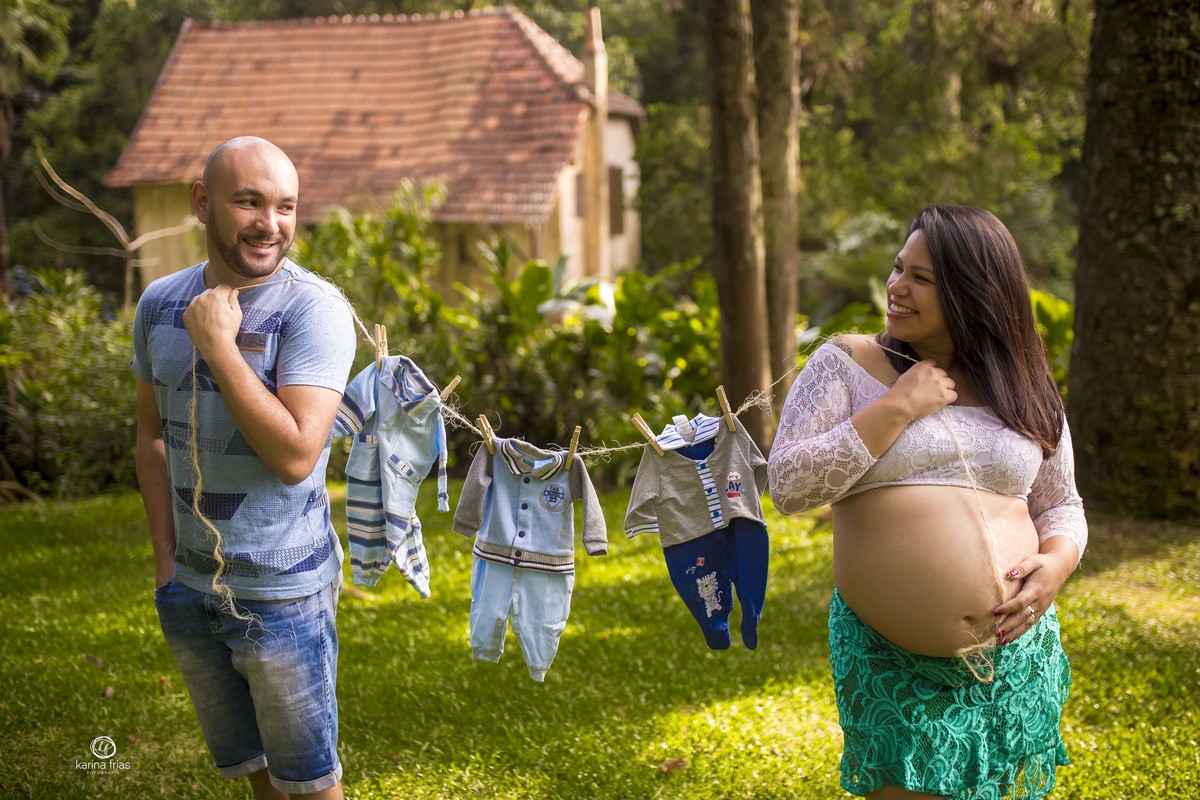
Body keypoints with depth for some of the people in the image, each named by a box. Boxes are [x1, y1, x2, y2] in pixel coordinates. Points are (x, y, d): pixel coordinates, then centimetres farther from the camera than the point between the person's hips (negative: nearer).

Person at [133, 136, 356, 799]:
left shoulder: (314, 308, -16)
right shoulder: (160, 303, 1)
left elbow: (296, 455, -25)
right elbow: (153, 435, 11)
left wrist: (219, 344, -23)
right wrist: (164, 559, 7)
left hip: (283, 592, -5)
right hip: (189, 587, 5)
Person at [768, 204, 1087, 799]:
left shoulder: (1023, 392, 7)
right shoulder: (846, 364, 0)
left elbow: (1060, 507, 15)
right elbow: (786, 487, -9)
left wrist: (1057, 561, -8)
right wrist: (897, 408, -13)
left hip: (1016, 657, 3)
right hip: (892, 664, -2)